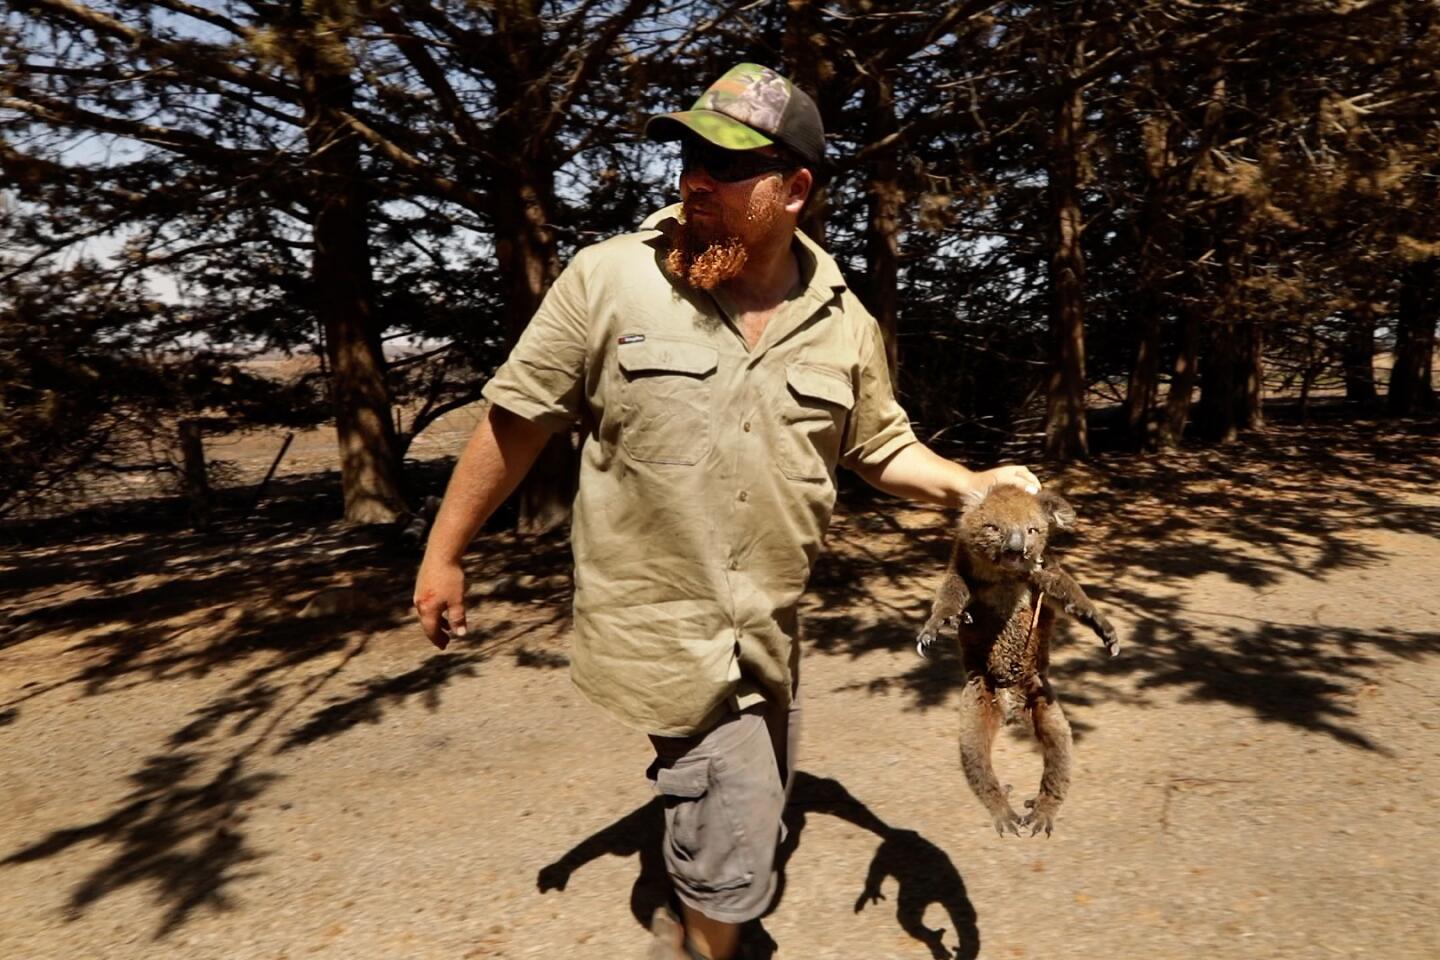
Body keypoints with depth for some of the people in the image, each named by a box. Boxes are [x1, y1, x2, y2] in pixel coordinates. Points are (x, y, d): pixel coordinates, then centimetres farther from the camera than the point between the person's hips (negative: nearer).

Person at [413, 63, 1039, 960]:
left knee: (754, 812, 25)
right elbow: (519, 419, -7)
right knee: (735, 856, 1)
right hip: (663, 621, -5)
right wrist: (445, 552, -2)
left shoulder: (843, 322, -2)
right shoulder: (608, 279, -13)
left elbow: (884, 447, 9)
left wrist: (969, 485, -10)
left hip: (771, 629, 5)